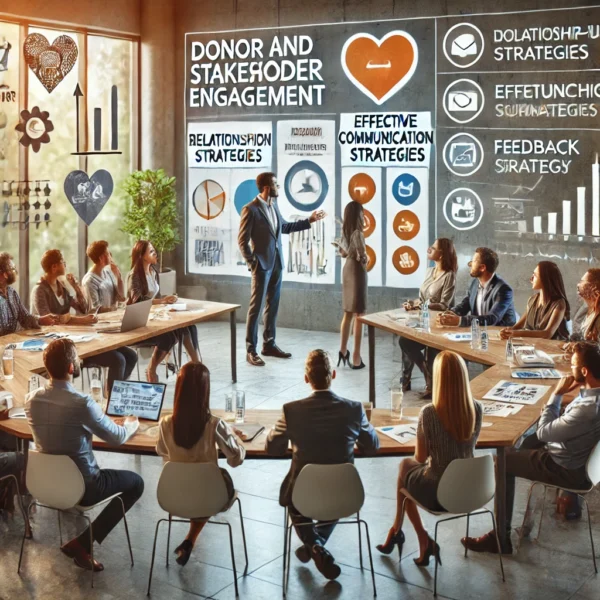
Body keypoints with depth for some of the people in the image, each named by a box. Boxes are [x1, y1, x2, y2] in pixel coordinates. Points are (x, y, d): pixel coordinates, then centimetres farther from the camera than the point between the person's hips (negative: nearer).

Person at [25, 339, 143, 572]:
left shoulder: (31, 399, -9)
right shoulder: (82, 403, -27)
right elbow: (118, 438, -13)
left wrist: (110, 422, 19)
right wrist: (131, 423, 11)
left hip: (45, 483, 7)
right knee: (136, 483, 16)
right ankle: (82, 544, 4)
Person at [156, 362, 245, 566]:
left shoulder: (166, 424, -17)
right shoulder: (215, 425, -26)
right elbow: (237, 459, -16)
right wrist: (232, 436, 2)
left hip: (175, 495, 3)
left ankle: (189, 543, 38)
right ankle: (189, 542, 21)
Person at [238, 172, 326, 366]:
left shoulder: (274, 206, 10)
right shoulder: (251, 209, -14)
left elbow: (284, 227, 23)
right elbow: (242, 241, -12)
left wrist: (309, 220, 20)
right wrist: (252, 264, -13)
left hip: (277, 263, 8)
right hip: (262, 264, -8)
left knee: (273, 306, 12)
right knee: (256, 307, -4)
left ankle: (269, 344, 22)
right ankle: (251, 350, 1)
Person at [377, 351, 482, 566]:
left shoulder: (429, 413, -23)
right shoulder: (477, 409, -9)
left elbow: (420, 457, -11)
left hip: (438, 492, -5)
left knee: (405, 467, 28)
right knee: (408, 466, 28)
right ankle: (397, 531, 33)